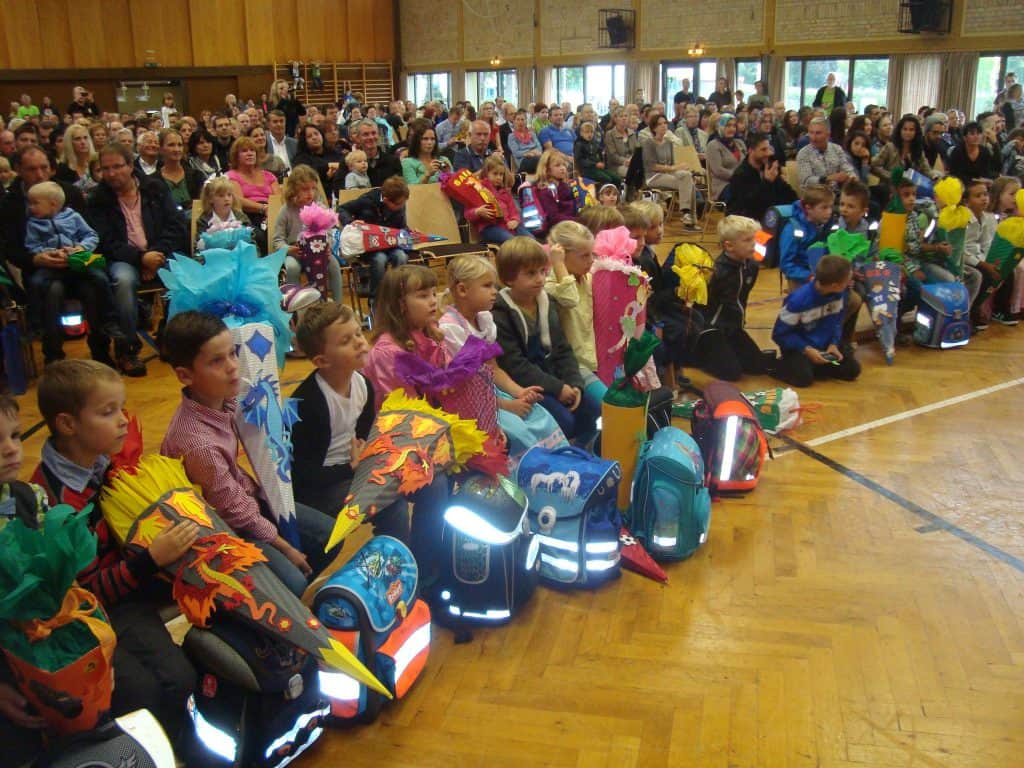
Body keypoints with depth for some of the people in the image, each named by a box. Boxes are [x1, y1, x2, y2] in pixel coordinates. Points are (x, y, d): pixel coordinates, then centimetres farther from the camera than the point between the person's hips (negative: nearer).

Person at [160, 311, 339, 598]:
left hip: (247, 495, 8)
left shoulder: (224, 398, -13)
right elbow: (236, 511, -21)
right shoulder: (198, 442, -34)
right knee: (292, 583, -19)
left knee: (328, 534, 7)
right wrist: (285, 548, -10)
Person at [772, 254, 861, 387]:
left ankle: (813, 365, 10)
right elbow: (779, 334, -19)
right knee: (804, 378, -29)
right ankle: (778, 366, 1)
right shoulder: (799, 300, -29)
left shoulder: (840, 292, -11)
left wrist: (834, 343, -9)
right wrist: (806, 349, -25)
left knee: (852, 370, -7)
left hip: (825, 345, 6)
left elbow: (837, 321, 7)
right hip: (799, 347, -6)